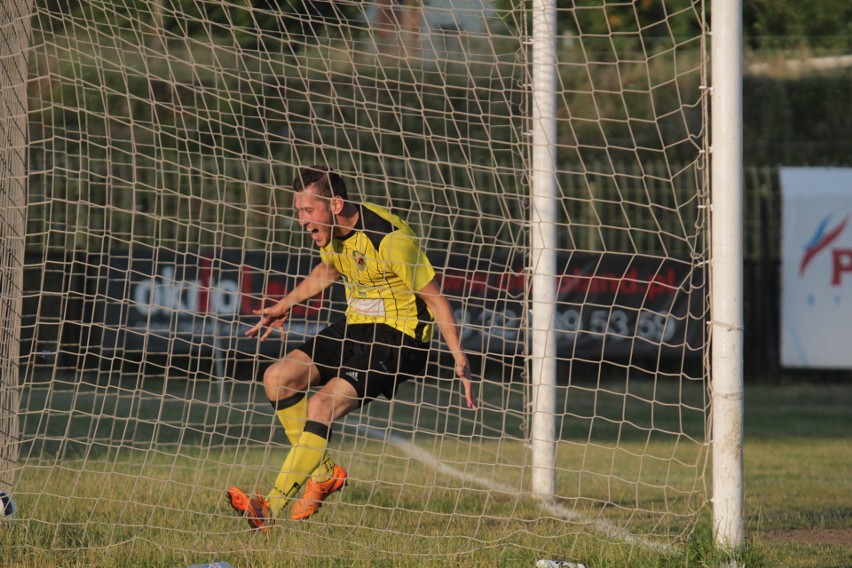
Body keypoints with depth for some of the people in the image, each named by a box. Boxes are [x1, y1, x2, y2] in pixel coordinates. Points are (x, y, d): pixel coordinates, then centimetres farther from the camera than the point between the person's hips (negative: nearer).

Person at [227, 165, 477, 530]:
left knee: (321, 407, -24)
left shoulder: (390, 239, -24)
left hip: (399, 336, -9)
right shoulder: (331, 231, 0)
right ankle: (324, 474, 8)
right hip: (357, 326, 9)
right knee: (278, 378, -3)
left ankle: (270, 509, -23)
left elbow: (434, 297, -16)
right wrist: (285, 306, 27)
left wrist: (460, 359, -18)